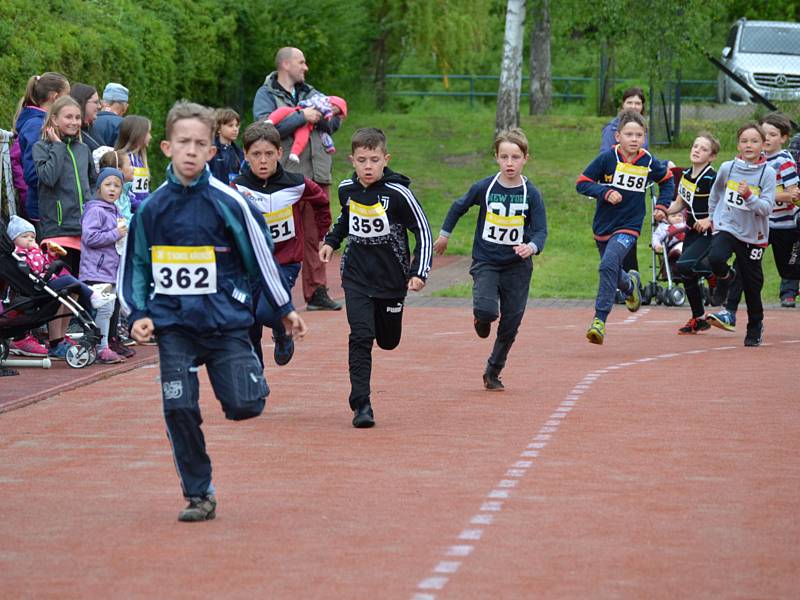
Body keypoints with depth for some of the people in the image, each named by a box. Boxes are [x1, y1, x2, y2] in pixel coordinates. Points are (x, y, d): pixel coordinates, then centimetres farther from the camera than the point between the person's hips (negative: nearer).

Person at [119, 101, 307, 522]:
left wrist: (285, 309, 10)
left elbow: (259, 254, 4)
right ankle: (198, 495, 7)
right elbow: (135, 265, 13)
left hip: (225, 320, -2)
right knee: (180, 409, -7)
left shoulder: (228, 202, -6)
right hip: (173, 324, 2)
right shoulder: (150, 208, 2)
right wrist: (138, 314, 1)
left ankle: (246, 374, 29)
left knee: (245, 406, -8)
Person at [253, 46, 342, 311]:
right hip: (284, 177, -5)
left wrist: (321, 116, -9)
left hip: (316, 175, 5)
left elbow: (334, 123, 13)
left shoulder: (310, 93, 20)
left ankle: (317, 292, 9)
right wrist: (302, 117, -16)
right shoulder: (266, 95, 2)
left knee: (316, 235, 5)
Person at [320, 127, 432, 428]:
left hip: (392, 277, -1)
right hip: (356, 276, 2)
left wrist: (419, 272, -14)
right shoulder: (347, 190, -2)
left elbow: (423, 232, -8)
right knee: (361, 336, -14)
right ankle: (361, 404, -11)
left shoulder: (398, 193, -15)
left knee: (388, 341, 12)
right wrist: (331, 241, 9)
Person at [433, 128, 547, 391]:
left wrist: (531, 247, -32)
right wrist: (444, 235, 18)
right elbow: (459, 206, 10)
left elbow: (540, 230, -10)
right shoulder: (484, 187, -8)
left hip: (517, 266, 1)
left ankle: (493, 372, 24)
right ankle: (482, 319, 16)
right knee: (486, 310, -23)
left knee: (511, 323, 5)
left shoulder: (531, 194, -8)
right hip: (486, 262, -1)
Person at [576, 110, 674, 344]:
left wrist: (663, 205, 7)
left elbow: (667, 179, 18)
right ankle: (631, 283, 56)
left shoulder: (649, 162, -4)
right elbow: (582, 183, -7)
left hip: (628, 227, -2)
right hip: (603, 227, 2)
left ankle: (599, 320, -23)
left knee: (608, 266, -25)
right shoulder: (607, 158, -9)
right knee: (613, 274, 19)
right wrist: (605, 192, -21)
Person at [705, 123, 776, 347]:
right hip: (727, 228, 1)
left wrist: (749, 196, -30)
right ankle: (727, 277, 8)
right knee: (715, 258, -29)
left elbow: (767, 207, -15)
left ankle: (755, 326, 27)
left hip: (753, 235, -1)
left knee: (752, 284, 5)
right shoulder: (727, 168, -1)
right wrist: (713, 216, 22)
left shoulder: (768, 173, -7)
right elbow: (716, 192, 19)